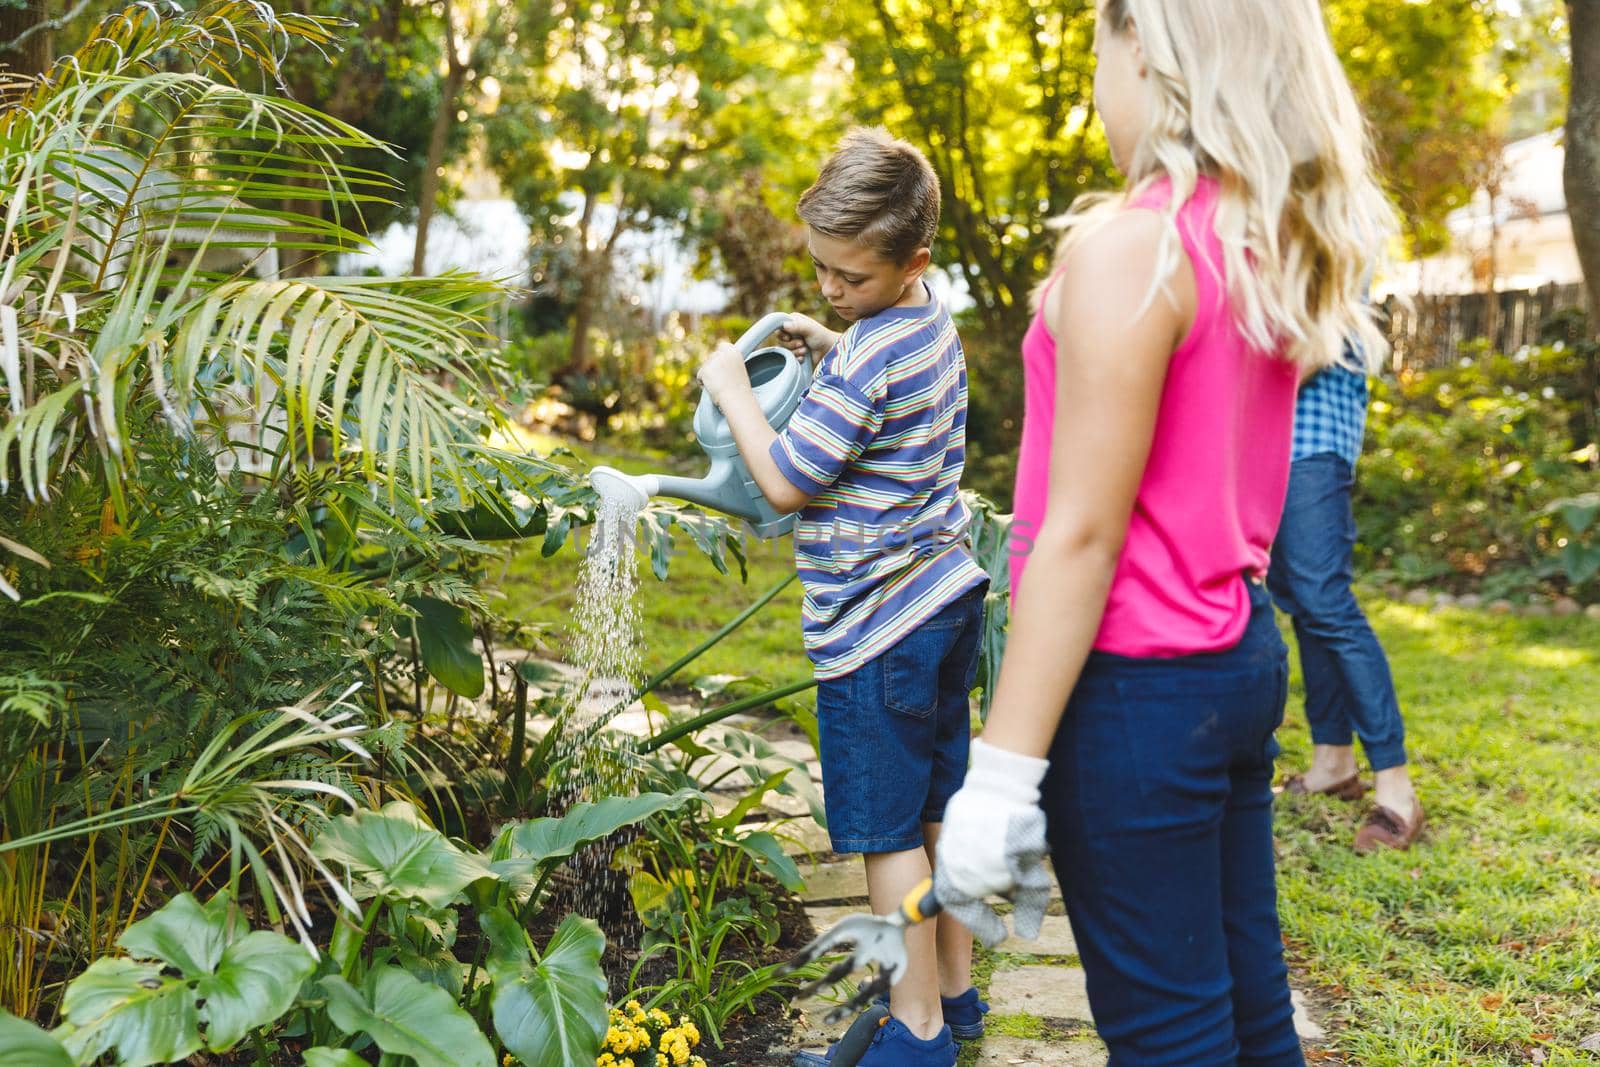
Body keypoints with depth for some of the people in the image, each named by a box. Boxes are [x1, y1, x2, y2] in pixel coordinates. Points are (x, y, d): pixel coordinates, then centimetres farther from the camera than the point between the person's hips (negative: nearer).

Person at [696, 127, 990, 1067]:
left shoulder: (872, 353, -22)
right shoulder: (934, 323, 7)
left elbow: (786, 482, -18)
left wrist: (732, 388, -5)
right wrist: (834, 350, 15)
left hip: (877, 624, -10)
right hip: (947, 596, 10)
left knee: (890, 834, 1)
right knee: (940, 810, 17)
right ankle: (956, 992, 29)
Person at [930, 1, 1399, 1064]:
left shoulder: (1132, 246, -17)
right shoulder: (1275, 248, 7)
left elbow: (1082, 533, -20)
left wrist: (1002, 773, -18)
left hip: (1138, 684, -9)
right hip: (1242, 650, 9)